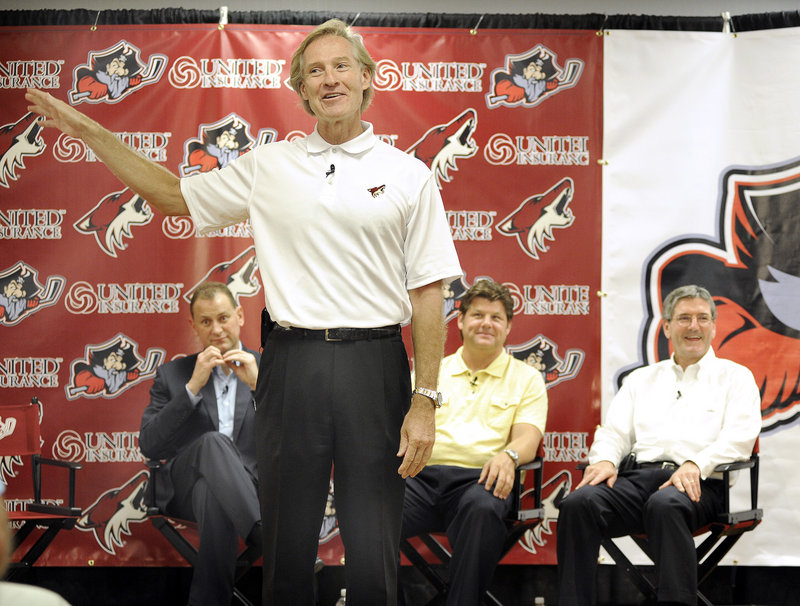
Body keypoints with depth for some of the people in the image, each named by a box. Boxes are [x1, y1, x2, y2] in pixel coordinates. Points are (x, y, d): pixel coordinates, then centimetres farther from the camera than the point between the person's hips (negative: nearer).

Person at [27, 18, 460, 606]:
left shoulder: (409, 175, 4)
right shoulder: (268, 166, 9)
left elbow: (427, 293, 2)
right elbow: (173, 194, 20)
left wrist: (425, 401, -5)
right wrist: (87, 129, 16)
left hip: (374, 364, -2)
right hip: (291, 363, 2)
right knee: (286, 555, 8)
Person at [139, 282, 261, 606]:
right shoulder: (172, 374, 17)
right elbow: (149, 446, 2)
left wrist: (258, 385, -8)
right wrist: (193, 386, -6)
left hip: (248, 487, 0)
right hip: (185, 485, 0)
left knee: (212, 493, -39)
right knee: (213, 442, -36)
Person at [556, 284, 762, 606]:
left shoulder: (735, 377, 17)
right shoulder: (642, 379, 29)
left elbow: (740, 436, 2)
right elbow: (613, 431, 20)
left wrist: (696, 465, -17)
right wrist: (606, 459, -6)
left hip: (698, 483, -3)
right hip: (636, 475, 3)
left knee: (665, 505, -41)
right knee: (578, 503, -29)